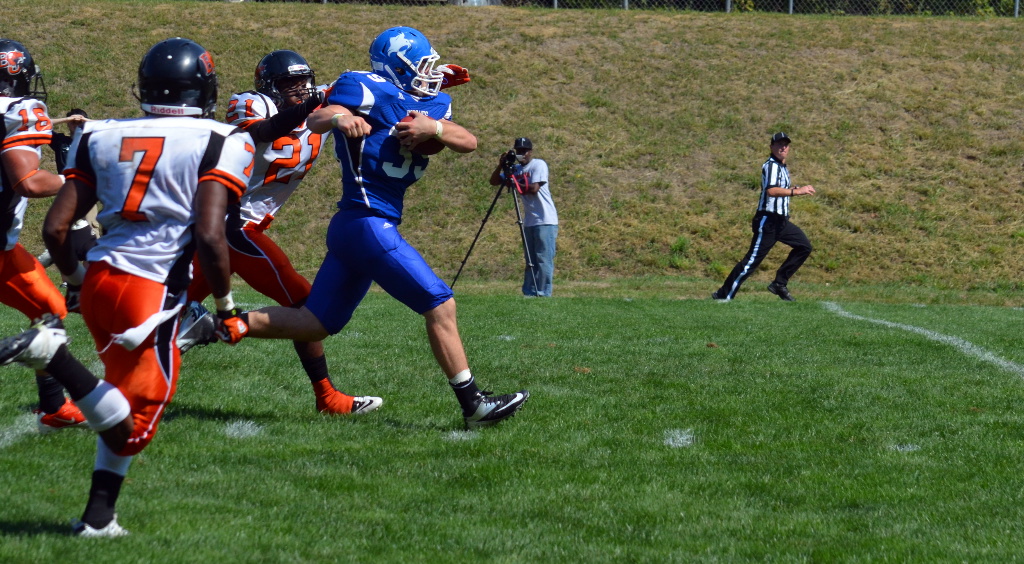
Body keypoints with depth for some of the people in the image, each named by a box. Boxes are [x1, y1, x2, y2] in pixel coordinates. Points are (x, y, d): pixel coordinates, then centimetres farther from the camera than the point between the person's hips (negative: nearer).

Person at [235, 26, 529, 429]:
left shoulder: (429, 104, 15)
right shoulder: (371, 92, -10)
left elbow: (468, 142, 5)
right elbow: (315, 120, -21)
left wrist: (434, 128, -15)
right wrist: (339, 118, -44)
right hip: (369, 224, -9)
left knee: (315, 325, 10)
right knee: (441, 306, -6)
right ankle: (474, 405, -1)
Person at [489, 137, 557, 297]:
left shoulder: (538, 165, -6)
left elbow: (534, 188, -18)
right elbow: (494, 181, 12)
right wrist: (500, 166, -4)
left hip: (545, 221, -8)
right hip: (529, 222, 8)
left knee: (544, 259, -9)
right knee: (530, 261, 8)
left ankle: (543, 294, -9)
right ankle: (529, 294, 9)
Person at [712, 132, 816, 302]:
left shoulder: (783, 168, 17)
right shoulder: (771, 165, -13)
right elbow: (771, 190, -31)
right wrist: (797, 191, -35)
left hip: (782, 221, 9)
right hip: (768, 221, -9)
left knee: (804, 246, 6)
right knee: (753, 260, -10)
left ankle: (779, 284, 9)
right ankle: (724, 295, -6)